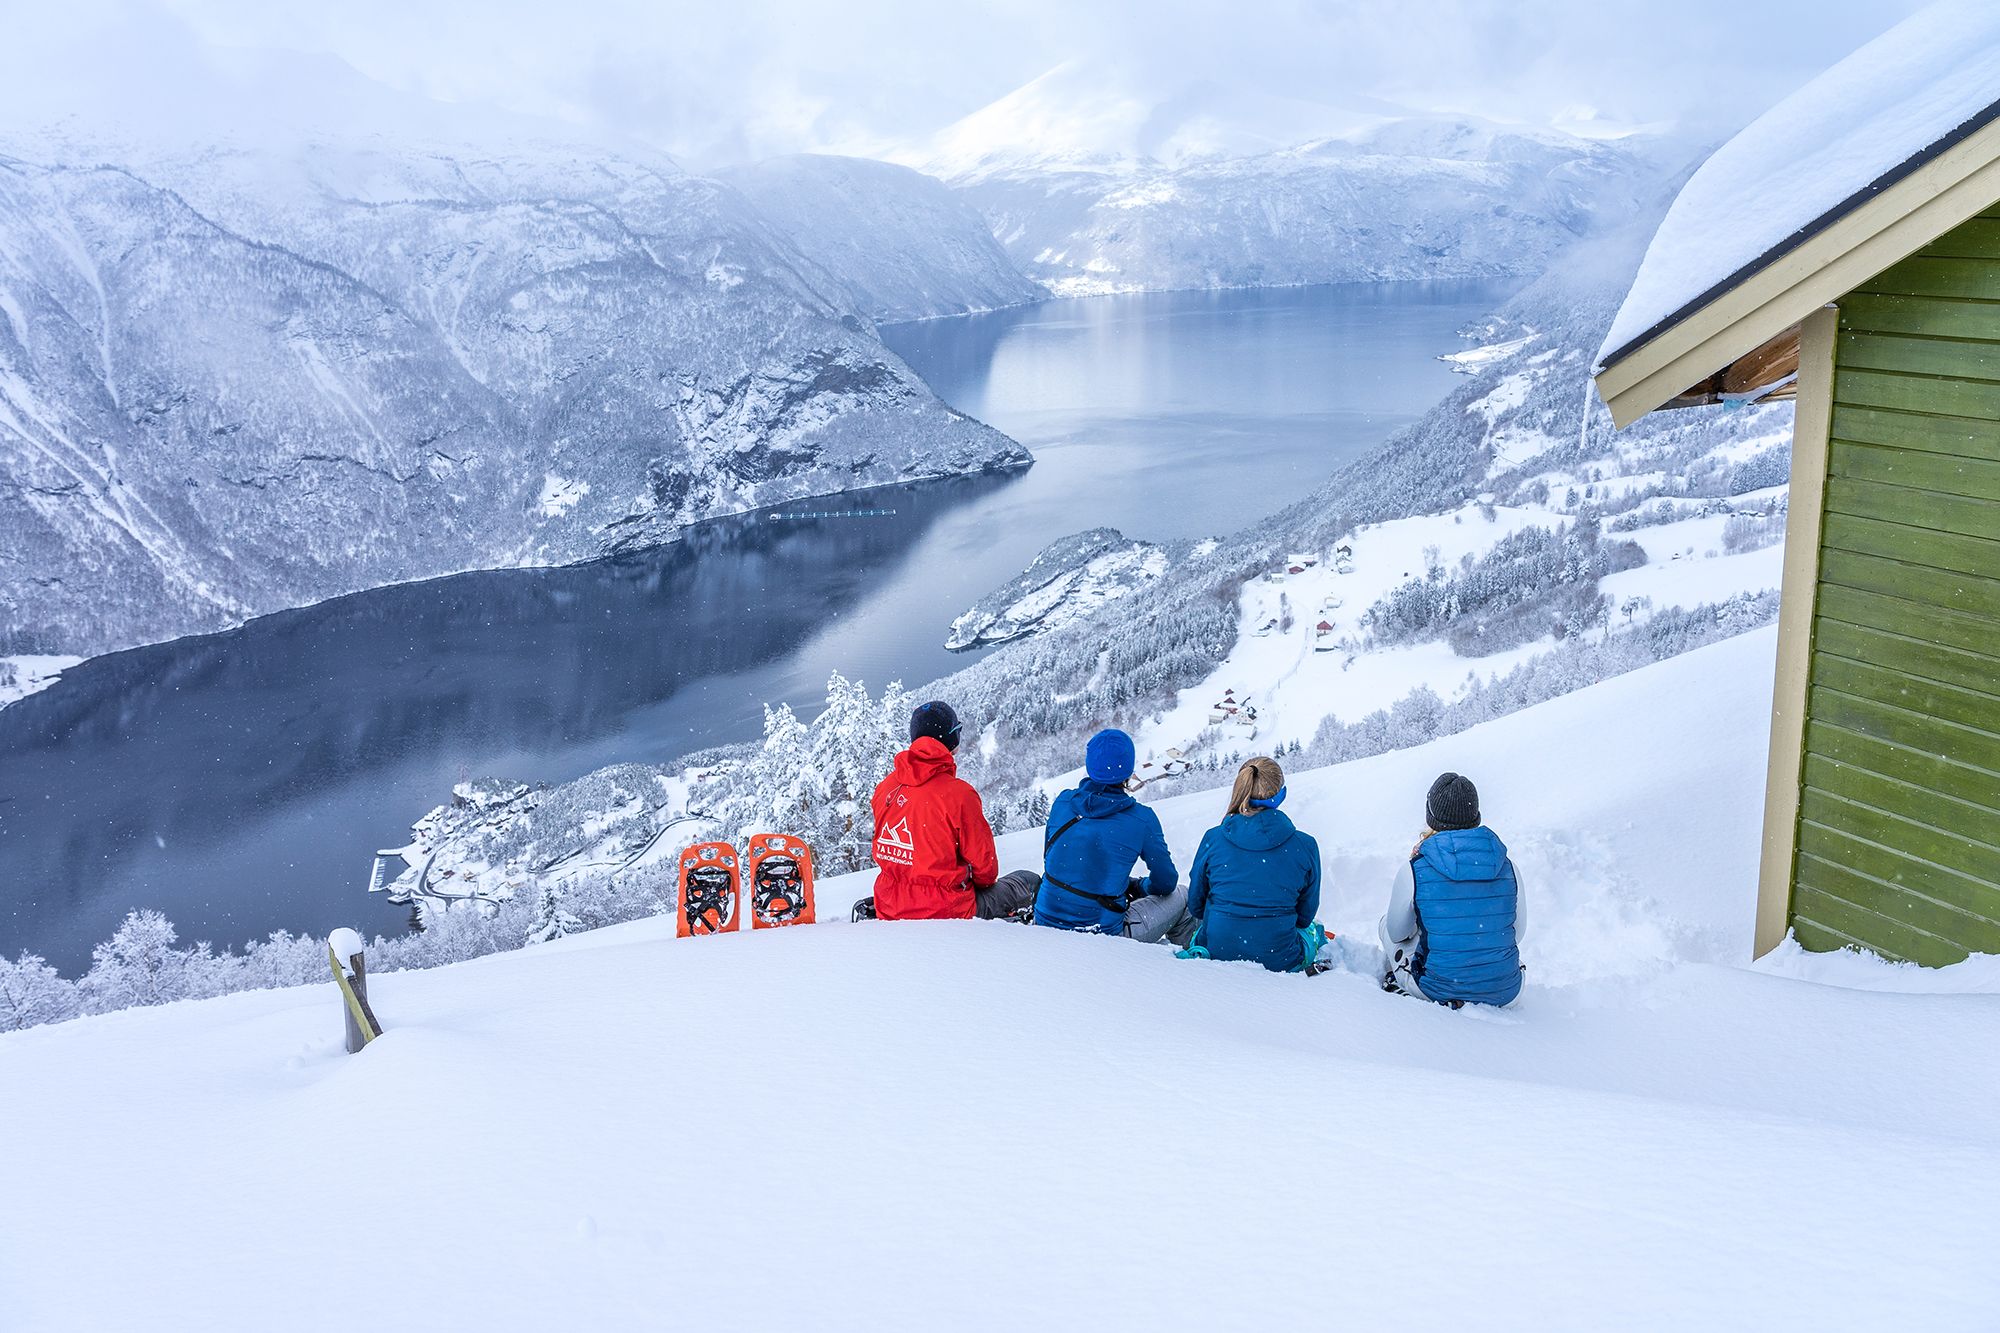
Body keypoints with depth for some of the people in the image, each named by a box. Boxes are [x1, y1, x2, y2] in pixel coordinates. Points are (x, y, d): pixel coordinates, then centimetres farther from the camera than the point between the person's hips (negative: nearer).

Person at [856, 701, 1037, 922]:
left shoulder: (886, 787, 0)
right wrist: (985, 881, 16)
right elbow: (984, 866, -7)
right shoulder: (959, 794, -17)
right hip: (945, 910, -5)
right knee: (1029, 880, 13)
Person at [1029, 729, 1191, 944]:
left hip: (1047, 923, 4)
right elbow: (1166, 882, 1)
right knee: (1180, 895, 18)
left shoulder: (1063, 802, -1)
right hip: (1103, 933, -4)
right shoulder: (1142, 819, -11)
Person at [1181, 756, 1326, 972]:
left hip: (1216, 952, 1)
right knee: (1313, 929, 35)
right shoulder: (1305, 846, -9)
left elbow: (1195, 907, 5)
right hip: (1279, 961, -1)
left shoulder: (1213, 839, -7)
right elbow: (1305, 915, 4)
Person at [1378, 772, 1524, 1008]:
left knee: (1386, 923, 25)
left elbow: (1397, 933, 3)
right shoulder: (1507, 867, -5)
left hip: (1440, 990, -2)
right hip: (1505, 992, 3)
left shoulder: (1414, 871, -13)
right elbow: (1517, 932, 9)